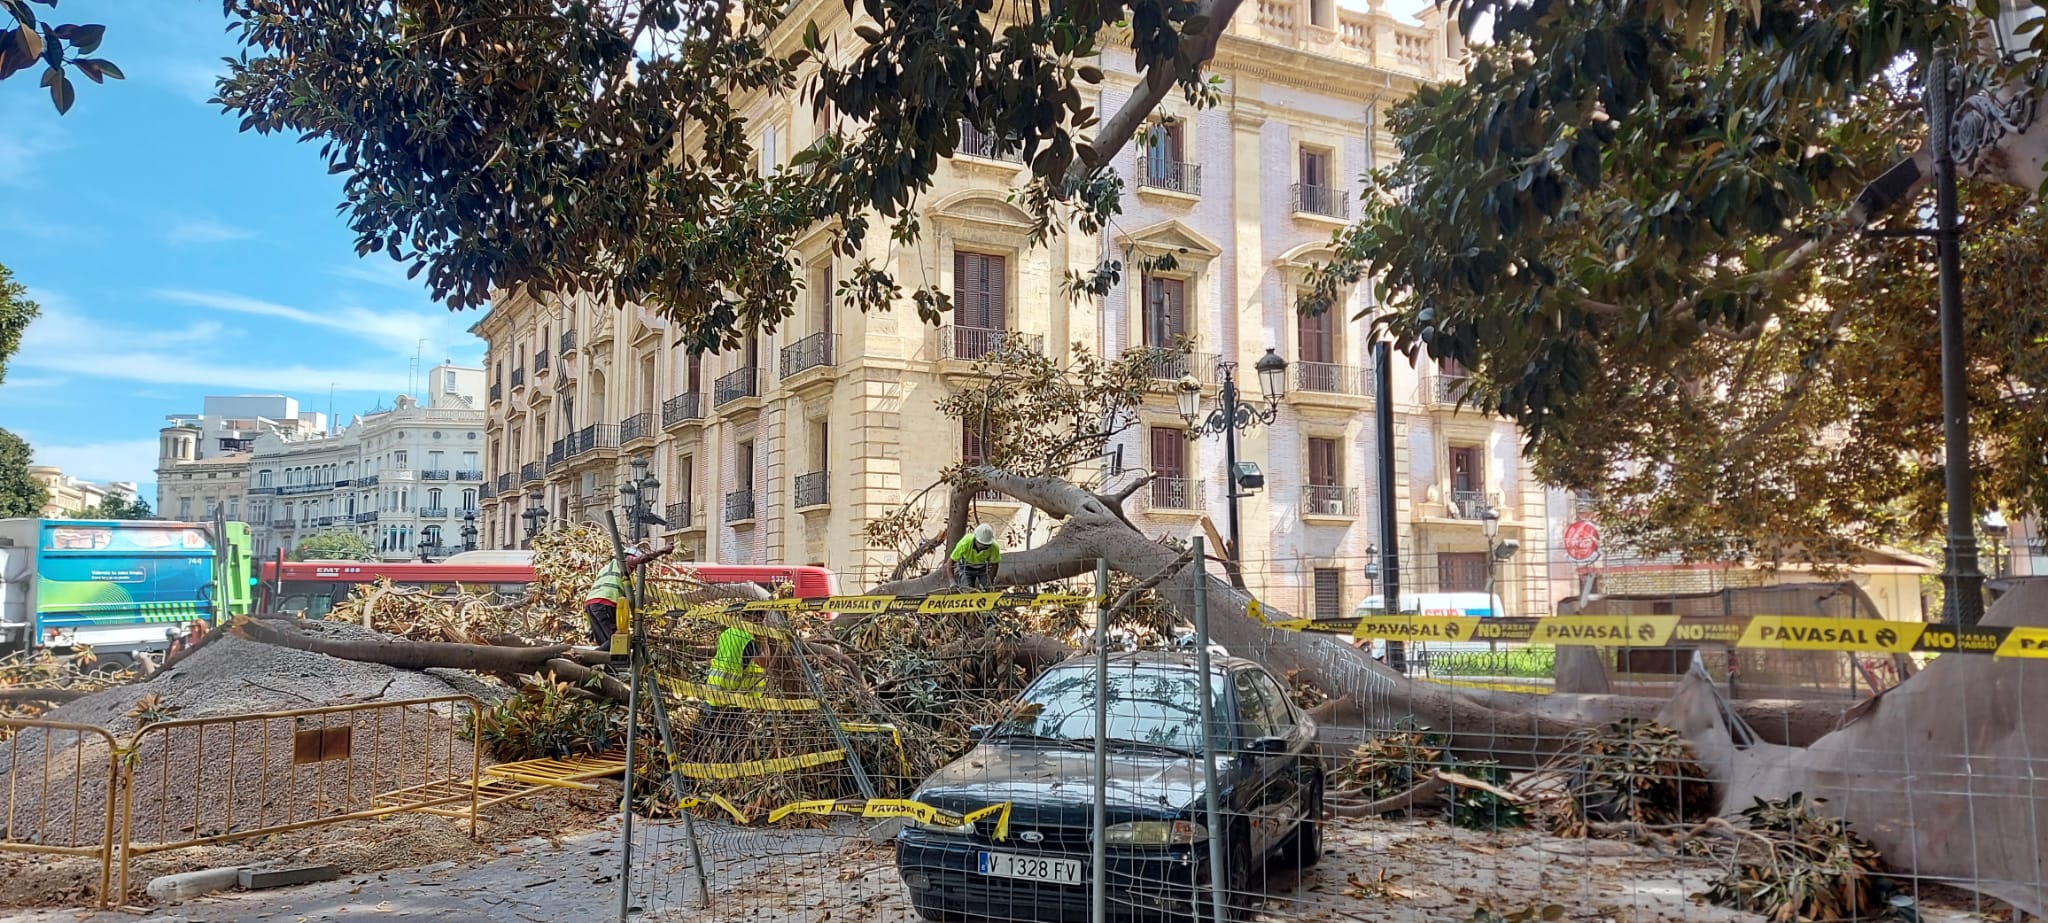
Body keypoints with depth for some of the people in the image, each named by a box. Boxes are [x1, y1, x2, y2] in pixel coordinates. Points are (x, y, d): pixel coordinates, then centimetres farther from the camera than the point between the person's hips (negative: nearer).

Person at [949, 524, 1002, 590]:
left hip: (984, 567, 2)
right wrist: (953, 582, -39)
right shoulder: (965, 543, -37)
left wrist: (990, 583, -19)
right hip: (966, 567, -1)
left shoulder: (994, 547, -32)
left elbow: (994, 565, -14)